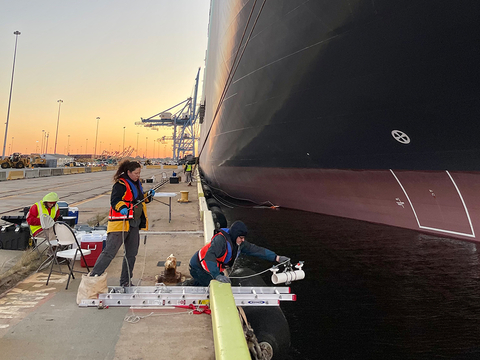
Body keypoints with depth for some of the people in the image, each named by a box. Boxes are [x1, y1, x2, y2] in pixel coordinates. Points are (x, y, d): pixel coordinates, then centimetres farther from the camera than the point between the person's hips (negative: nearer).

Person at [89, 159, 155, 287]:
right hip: (120, 223, -9)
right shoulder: (120, 184, -12)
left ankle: (125, 282, 25)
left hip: (134, 223, 9)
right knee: (110, 252, -9)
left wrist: (148, 195, 10)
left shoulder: (137, 183, 15)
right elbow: (115, 201, -21)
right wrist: (122, 208, -39)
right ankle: (92, 277, 2)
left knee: (131, 253, 13)